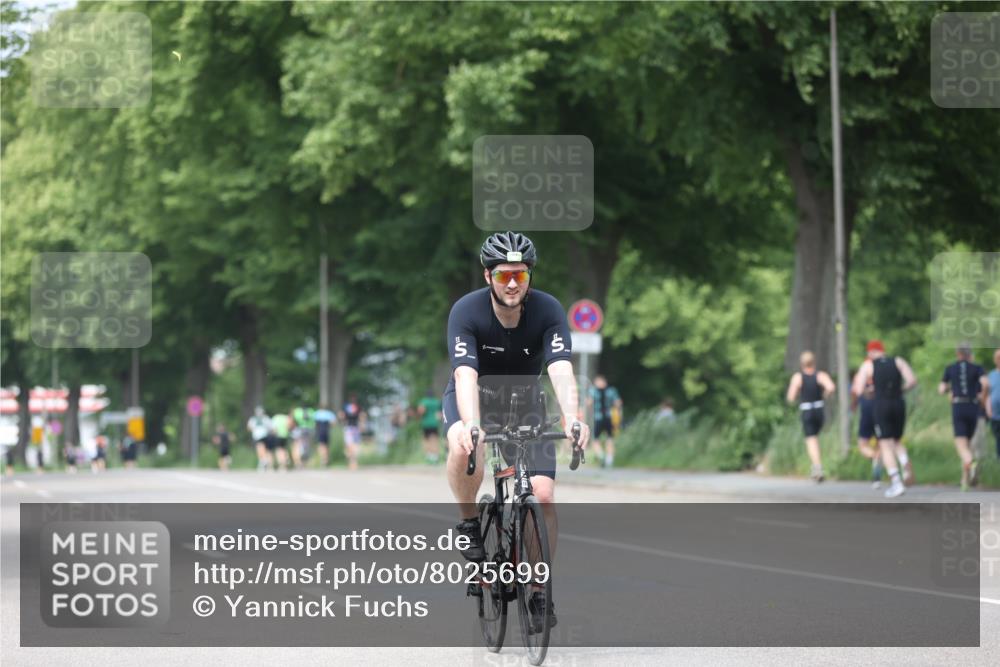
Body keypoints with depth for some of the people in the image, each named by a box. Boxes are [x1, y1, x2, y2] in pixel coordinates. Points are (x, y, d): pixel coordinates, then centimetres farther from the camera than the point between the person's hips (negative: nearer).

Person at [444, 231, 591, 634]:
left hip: (523, 400, 2)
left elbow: (561, 370, -35)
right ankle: (468, 522, -10)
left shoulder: (548, 310, -23)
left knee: (543, 495, -12)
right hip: (473, 396, -2)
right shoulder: (467, 311, -26)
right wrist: (472, 425, -56)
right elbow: (465, 375, -38)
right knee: (464, 449, -37)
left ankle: (540, 592, 3)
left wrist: (571, 418, -53)